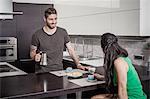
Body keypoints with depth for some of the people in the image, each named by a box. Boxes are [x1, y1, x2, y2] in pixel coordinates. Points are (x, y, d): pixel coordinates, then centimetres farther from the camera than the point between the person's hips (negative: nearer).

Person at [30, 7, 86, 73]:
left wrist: (78, 64, -4)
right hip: (43, 72, -2)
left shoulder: (63, 32, 4)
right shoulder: (37, 35, -1)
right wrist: (35, 56, -15)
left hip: (59, 70, 2)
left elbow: (70, 50, 6)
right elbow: (32, 52, 8)